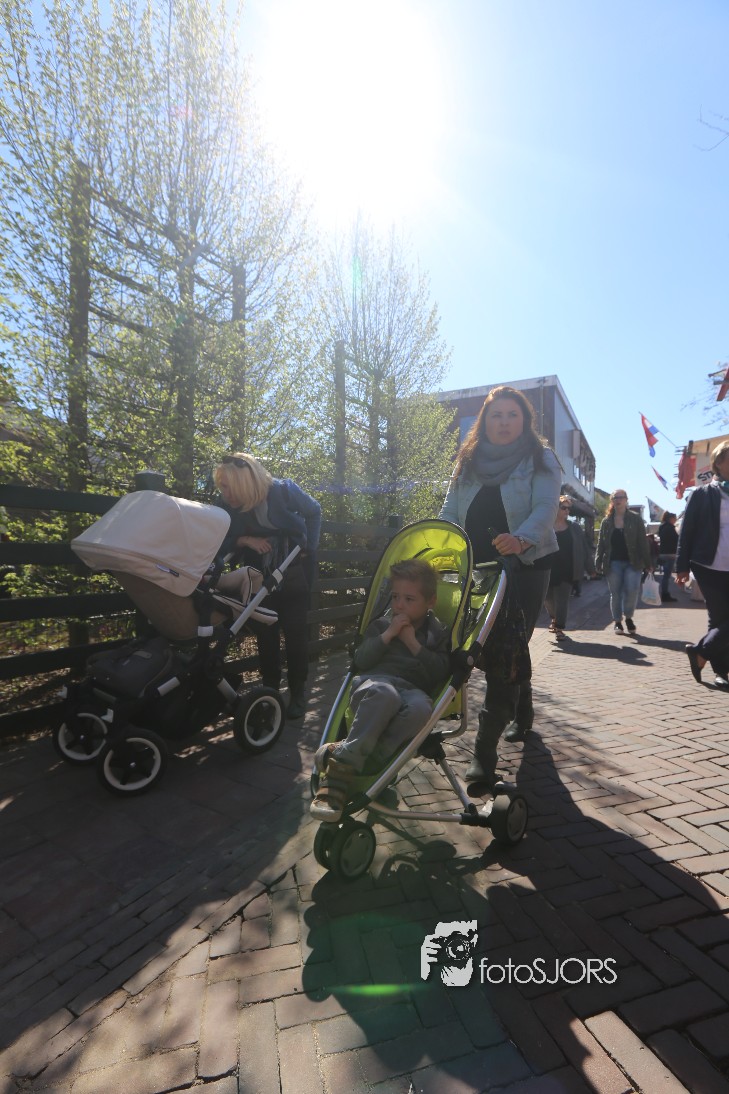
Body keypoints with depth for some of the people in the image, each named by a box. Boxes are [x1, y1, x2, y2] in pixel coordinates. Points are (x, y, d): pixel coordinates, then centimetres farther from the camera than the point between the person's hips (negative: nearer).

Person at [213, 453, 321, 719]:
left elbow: (314, 512, -6)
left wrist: (309, 548, -6)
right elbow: (222, 543, -8)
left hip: (293, 572, -3)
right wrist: (244, 540, -27)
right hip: (259, 576, 3)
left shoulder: (283, 490, -22)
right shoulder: (227, 505, -15)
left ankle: (297, 693, 12)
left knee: (295, 631, -1)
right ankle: (270, 690, 20)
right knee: (265, 634, 4)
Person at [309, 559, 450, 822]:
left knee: (421, 707, -39)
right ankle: (343, 763, -39)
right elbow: (361, 660, 7)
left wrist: (412, 642, -2)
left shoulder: (438, 633, 18)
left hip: (413, 690, 1)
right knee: (384, 693, -41)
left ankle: (344, 761, -39)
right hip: (375, 683, 0)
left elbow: (440, 673, 3)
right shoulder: (381, 624, 20)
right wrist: (388, 634, -4)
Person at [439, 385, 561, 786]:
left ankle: (485, 750, -5)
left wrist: (521, 539, -37)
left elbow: (545, 508, -15)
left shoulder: (540, 460, 1)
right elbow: (450, 512, 6)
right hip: (479, 569, 4)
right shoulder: (468, 461, 12)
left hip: (525, 566, -4)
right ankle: (522, 712, 40)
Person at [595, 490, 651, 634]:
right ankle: (617, 621, 18)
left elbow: (643, 542, -1)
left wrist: (648, 563, -5)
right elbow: (601, 544, 7)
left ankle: (629, 617, 12)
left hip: (632, 562, -1)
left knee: (632, 590, -11)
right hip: (613, 563, 2)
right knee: (615, 593, 5)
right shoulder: (607, 522, 7)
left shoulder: (635, 519, 3)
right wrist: (598, 563, -1)